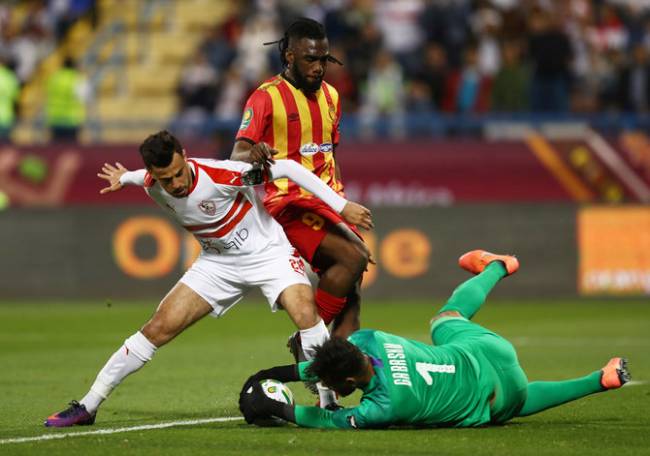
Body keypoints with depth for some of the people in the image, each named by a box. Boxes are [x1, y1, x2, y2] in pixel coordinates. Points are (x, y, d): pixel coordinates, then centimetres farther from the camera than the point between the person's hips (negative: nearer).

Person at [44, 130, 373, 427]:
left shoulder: (220, 176, -32)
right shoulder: (152, 186, -15)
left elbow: (287, 168, -25)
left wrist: (342, 206, -25)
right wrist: (125, 178, 32)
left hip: (267, 252, -4)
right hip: (218, 262, 4)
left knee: (305, 313, -31)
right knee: (159, 327, -4)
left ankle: (329, 405, -19)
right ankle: (88, 406, 4)